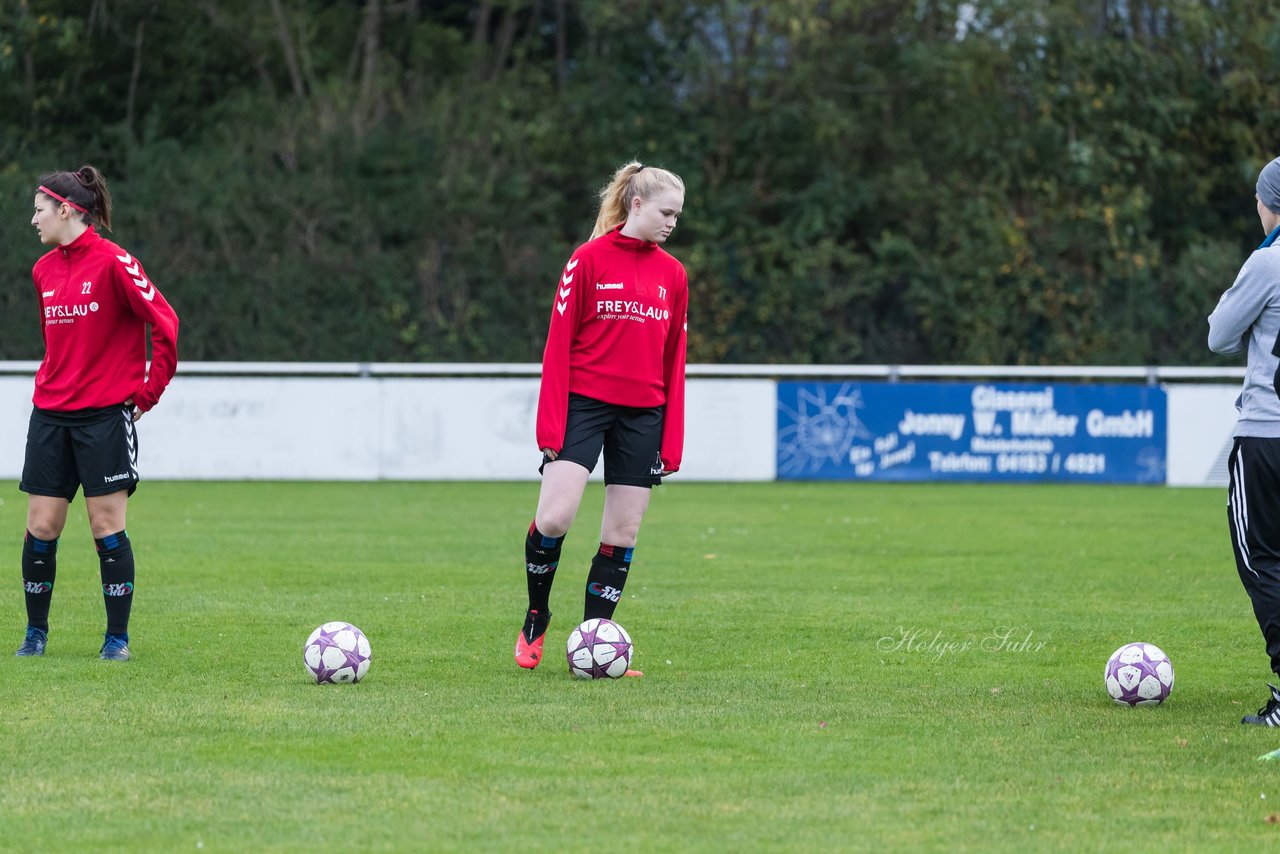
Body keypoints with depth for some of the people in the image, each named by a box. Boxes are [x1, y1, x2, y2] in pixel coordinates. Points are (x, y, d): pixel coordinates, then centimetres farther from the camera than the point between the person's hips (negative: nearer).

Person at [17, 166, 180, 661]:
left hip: (105, 413, -6)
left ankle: (117, 638, 4)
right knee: (41, 527, 2)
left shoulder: (112, 262, -11)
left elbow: (164, 323, -10)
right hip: (50, 414, 6)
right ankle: (35, 633, 15)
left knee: (107, 526, -4)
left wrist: (148, 392, -7)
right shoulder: (43, 270, 10)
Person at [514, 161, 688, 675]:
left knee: (623, 532, 2)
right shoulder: (589, 260, -3)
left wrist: (673, 440, 8)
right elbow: (559, 343, -5)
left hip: (643, 415, 5)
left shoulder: (672, 275, 11)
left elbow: (674, 360, 14)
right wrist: (551, 425, -10)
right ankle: (536, 617, 7)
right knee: (554, 517, -17)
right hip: (584, 404, -5)